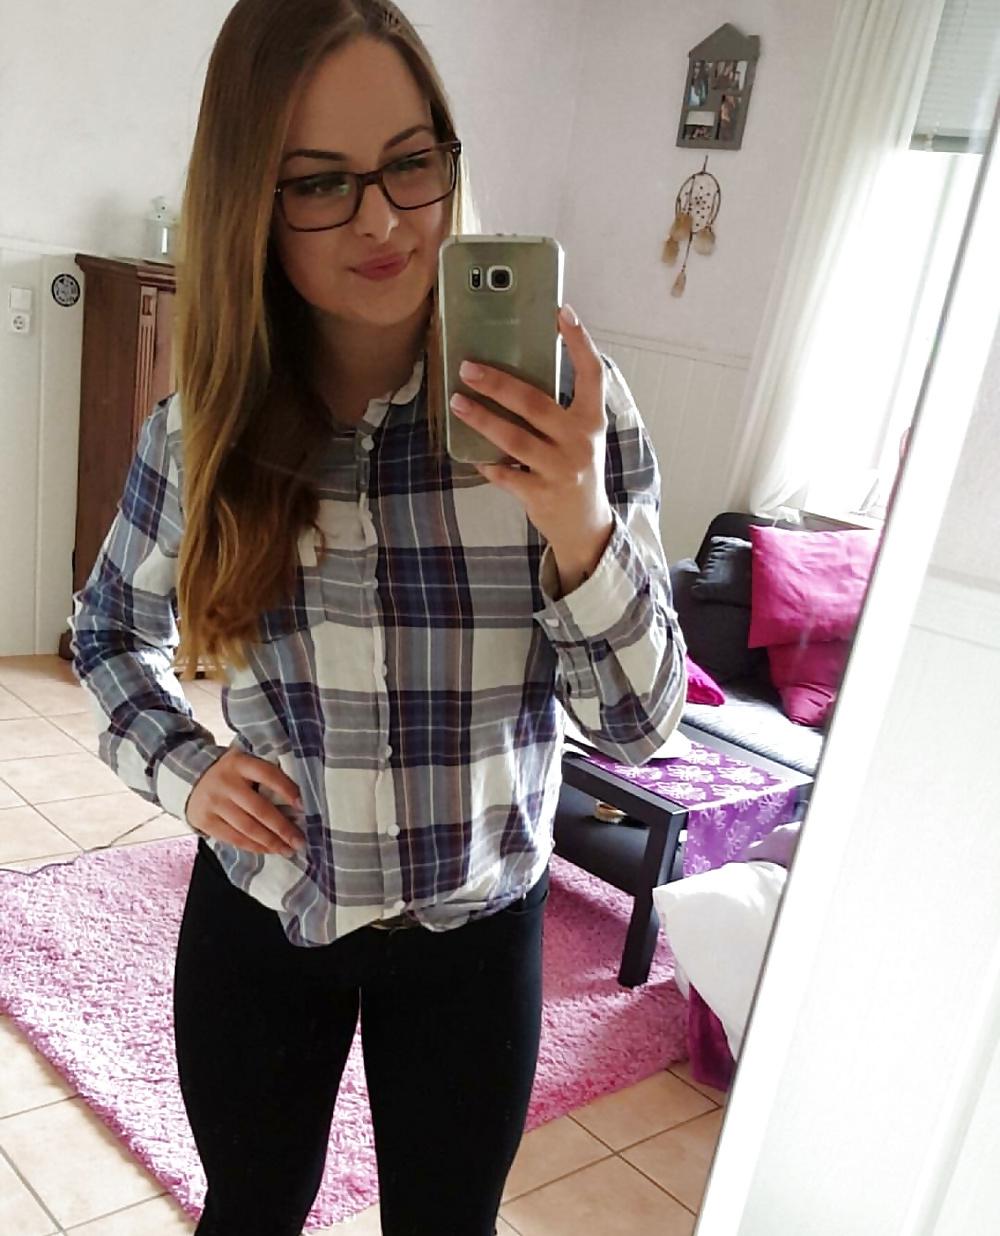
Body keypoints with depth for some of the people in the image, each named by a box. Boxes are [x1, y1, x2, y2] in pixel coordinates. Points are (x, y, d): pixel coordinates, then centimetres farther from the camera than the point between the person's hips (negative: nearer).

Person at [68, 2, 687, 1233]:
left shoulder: (561, 403, -16)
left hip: (473, 928, -1)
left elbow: (640, 722, -15)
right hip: (255, 912, 1)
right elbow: (110, 630, 7)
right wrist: (183, 768, -11)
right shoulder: (203, 425, -11)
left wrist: (580, 528, -33)